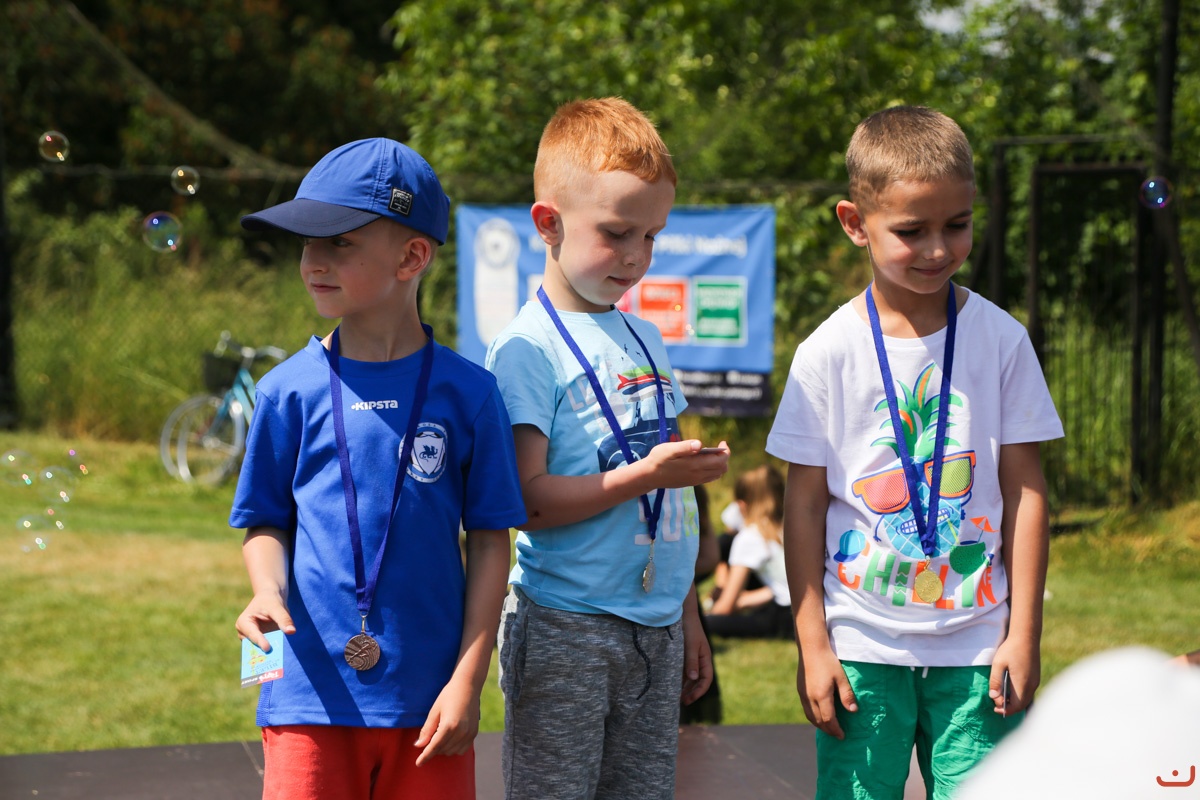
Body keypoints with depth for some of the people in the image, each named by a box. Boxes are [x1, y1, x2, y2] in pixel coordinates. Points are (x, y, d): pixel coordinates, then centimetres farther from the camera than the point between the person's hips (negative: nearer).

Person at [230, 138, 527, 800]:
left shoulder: (466, 393, -2)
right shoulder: (289, 391, 1)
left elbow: (490, 539, 2)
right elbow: (266, 522, 8)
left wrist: (468, 679, -3)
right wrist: (268, 593, -13)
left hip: (429, 700, 0)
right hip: (312, 693, 0)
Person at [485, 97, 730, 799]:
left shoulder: (645, 339, 15)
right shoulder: (527, 349, -8)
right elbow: (528, 500, -16)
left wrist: (687, 616, 20)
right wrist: (645, 475, -23)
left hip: (655, 628, 7)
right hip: (565, 633, -7)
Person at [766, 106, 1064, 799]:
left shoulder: (1000, 339, 1)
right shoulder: (828, 352, -3)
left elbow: (1025, 492, 4)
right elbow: (805, 507, 1)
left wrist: (1024, 635, 1)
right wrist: (812, 645, -2)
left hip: (976, 648, 1)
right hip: (861, 648, -1)